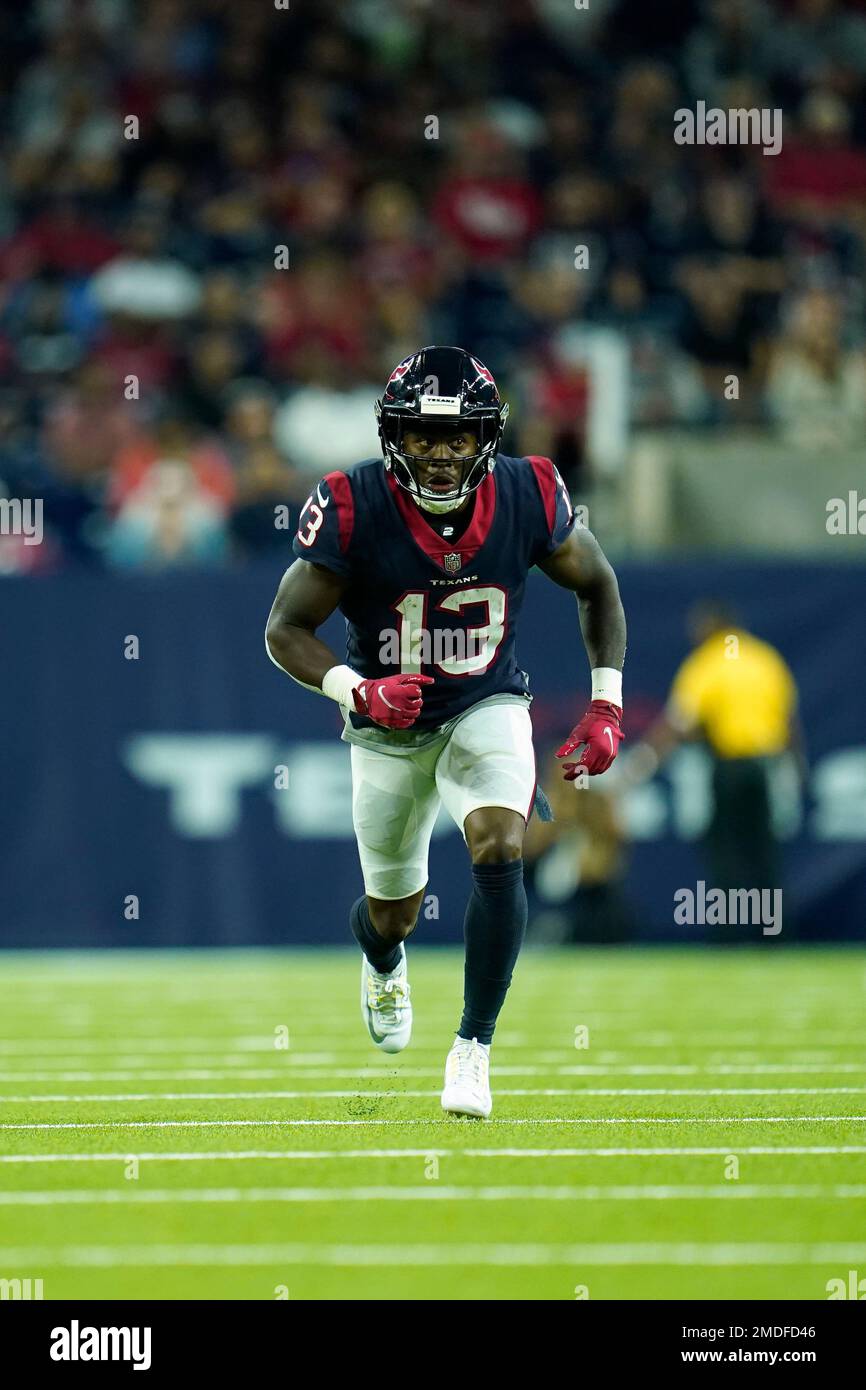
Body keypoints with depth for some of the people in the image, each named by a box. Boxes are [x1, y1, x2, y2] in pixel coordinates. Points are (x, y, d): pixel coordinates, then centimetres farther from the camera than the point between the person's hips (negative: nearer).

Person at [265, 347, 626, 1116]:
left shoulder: (528, 497, -18)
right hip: (389, 727, 0)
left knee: (499, 850, -26)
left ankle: (473, 1048, -14)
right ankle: (383, 965, 54)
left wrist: (607, 705, -5)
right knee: (394, 913, 14)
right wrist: (355, 689, -35)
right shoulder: (354, 508, -25)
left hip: (488, 708, 0)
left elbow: (596, 585, 1)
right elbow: (285, 630, -17)